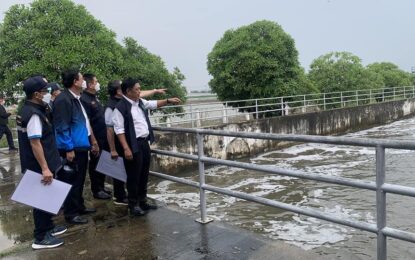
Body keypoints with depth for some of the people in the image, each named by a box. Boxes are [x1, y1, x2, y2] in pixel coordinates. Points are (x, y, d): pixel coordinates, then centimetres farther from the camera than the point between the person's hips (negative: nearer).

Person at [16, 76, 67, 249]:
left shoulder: (28, 110, 10)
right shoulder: (34, 114, -22)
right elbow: (35, 143, -26)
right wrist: (45, 168, -26)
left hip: (38, 165, 10)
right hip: (39, 167, -10)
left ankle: (47, 227, 34)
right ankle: (41, 238, 12)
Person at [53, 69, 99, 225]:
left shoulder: (76, 99, 12)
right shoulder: (63, 100, -17)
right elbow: (62, 128, -20)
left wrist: (92, 141, 18)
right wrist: (69, 149, -20)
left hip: (81, 147, 9)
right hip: (72, 149, -9)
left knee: (79, 180, 19)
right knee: (72, 181, 1)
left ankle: (79, 206, 33)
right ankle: (70, 213, 13)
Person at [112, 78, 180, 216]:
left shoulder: (141, 102, 8)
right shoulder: (120, 107, -15)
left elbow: (154, 104, 25)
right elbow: (119, 130, -17)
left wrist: (168, 100, 16)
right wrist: (126, 149, -21)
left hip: (145, 142, 8)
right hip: (133, 145, -8)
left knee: (144, 173, 17)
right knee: (134, 176, 2)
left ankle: (143, 200, 31)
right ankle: (133, 205, 17)